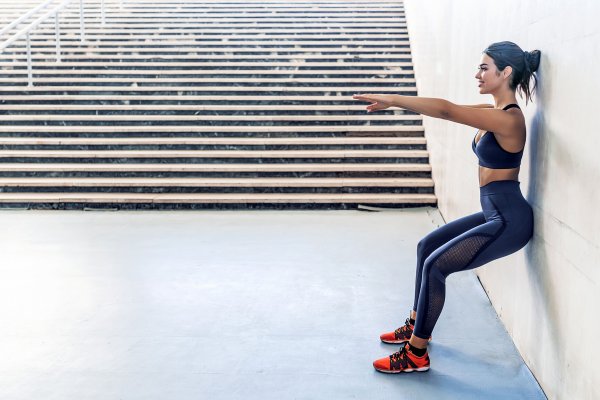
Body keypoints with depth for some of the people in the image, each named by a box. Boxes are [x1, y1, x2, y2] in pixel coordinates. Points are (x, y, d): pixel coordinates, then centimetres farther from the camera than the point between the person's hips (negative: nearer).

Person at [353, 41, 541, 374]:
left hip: (508, 221, -10)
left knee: (436, 265, -13)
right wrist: (394, 101, -5)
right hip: (494, 214, 10)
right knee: (426, 246, 17)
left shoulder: (508, 118, -21)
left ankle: (416, 354, -1)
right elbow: (451, 110, 6)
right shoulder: (493, 113, 9)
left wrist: (392, 99, -26)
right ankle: (416, 324, 30)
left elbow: (447, 110, -28)